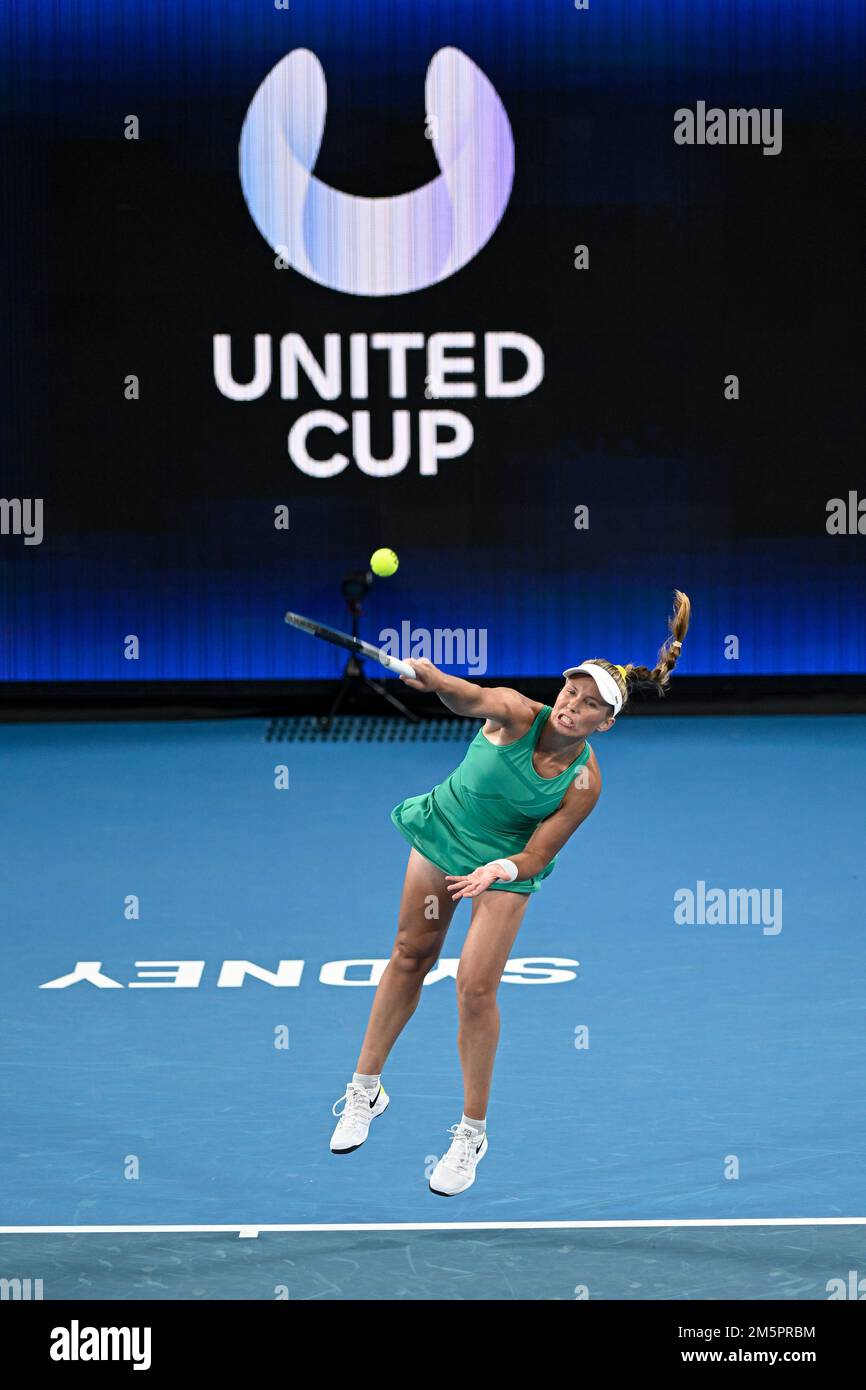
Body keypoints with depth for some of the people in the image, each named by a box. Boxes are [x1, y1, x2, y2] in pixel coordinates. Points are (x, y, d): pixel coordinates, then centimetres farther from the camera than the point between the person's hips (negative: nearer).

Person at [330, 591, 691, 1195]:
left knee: (476, 990, -9)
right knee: (410, 958, 12)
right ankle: (366, 1089, 30)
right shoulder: (515, 713, -26)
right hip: (442, 830, 1)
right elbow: (468, 696, -47)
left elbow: (536, 855, -20)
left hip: (506, 865, -1)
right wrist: (430, 678, -69)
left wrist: (500, 868, -42)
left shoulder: (583, 783, -24)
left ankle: (472, 1133, 8)